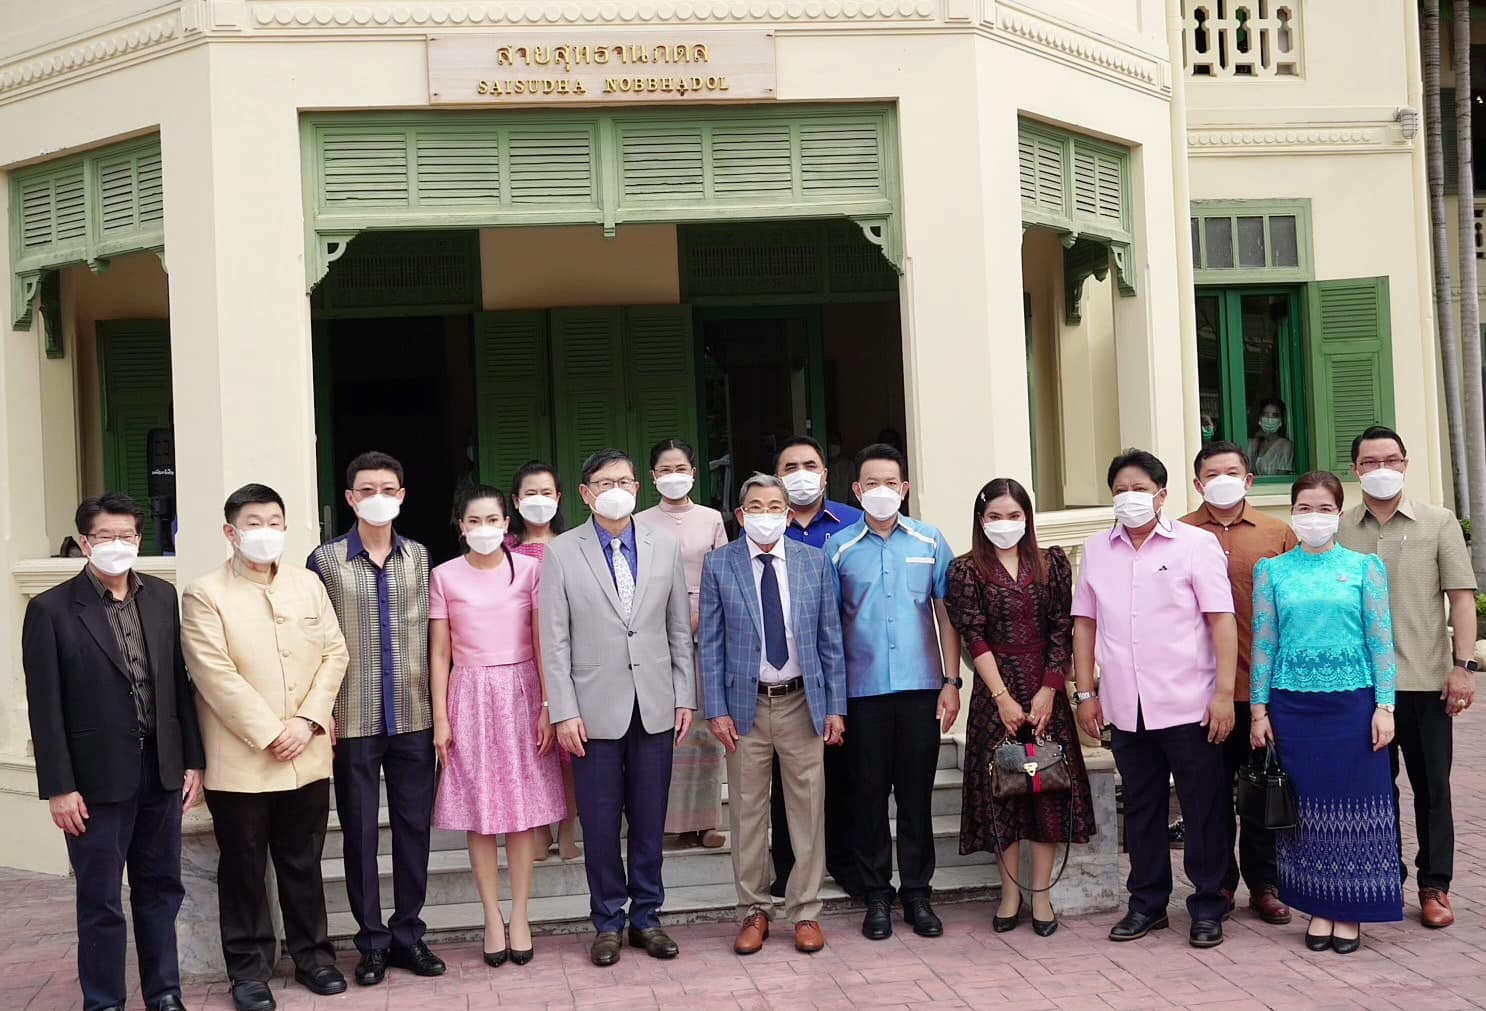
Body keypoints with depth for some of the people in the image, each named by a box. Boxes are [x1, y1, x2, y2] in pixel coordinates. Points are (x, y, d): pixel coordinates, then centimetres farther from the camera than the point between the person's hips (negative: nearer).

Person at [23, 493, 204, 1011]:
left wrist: (192, 760, 6)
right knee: (100, 900, 7)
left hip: (160, 770, 4)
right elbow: (45, 708, -8)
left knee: (161, 889, 14)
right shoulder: (51, 609, -8)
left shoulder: (162, 597, 5)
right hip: (98, 777, -4)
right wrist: (59, 788, -10)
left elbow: (179, 683, 8)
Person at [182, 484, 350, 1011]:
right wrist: (269, 735, -15)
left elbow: (334, 653, 6)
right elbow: (217, 677, -13)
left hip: (307, 757, 4)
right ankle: (249, 968, 19)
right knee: (244, 868, 7)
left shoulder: (308, 583, 9)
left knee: (303, 863, 14)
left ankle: (312, 955, 27)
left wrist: (307, 720, -7)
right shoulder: (204, 594, -6)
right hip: (240, 761, -4)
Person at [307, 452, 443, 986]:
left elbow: (431, 634, 10)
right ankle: (372, 940, 18)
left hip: (413, 719, 2)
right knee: (360, 831, 6)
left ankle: (408, 933, 22)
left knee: (414, 825, 8)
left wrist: (440, 706, 6)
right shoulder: (325, 561, -2)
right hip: (353, 721, -2)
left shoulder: (420, 557, 6)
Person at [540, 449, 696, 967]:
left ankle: (646, 916, 23)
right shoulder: (561, 553, -1)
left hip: (656, 707, 2)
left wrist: (685, 697, 4)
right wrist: (564, 712, -8)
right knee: (600, 821, 5)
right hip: (596, 708, -2)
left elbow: (680, 629, 9)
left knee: (650, 819, 9)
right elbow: (554, 640, -3)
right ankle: (608, 922, 19)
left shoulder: (665, 547, 6)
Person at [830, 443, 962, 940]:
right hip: (863, 691, -1)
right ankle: (877, 896, 18)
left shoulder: (930, 542, 5)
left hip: (921, 688, 1)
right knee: (870, 794, 6)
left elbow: (946, 615, 7)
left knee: (917, 794, 7)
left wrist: (952, 681, 1)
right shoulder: (840, 548, 1)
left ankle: (917, 893, 19)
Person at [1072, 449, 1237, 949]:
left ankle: (1207, 908, 16)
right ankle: (1147, 903, 24)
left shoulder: (1196, 544, -2)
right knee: (1141, 810, 12)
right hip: (1126, 710, 4)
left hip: (1188, 706, -3)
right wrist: (1086, 692, 9)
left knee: (1204, 812, 4)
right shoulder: (1097, 550, 10)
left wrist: (1224, 692, -11)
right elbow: (1085, 623, 13)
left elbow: (1222, 620, -5)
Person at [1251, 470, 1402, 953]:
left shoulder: (1364, 566, 3)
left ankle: (1351, 912, 14)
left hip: (1353, 703, -1)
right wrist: (1259, 709, 2)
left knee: (1354, 804, 2)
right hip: (1293, 704, 1)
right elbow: (1263, 642, 5)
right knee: (1306, 806, 6)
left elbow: (1380, 640, 2)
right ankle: (1319, 908, 18)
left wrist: (1384, 706, -4)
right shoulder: (1271, 570, 5)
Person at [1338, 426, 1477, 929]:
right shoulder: (1338, 530, 4)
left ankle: (1434, 885, 17)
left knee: (1432, 787, 6)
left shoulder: (1439, 523, 2)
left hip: (1426, 680, -1)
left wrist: (1463, 665, -8)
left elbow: (1461, 597, 0)